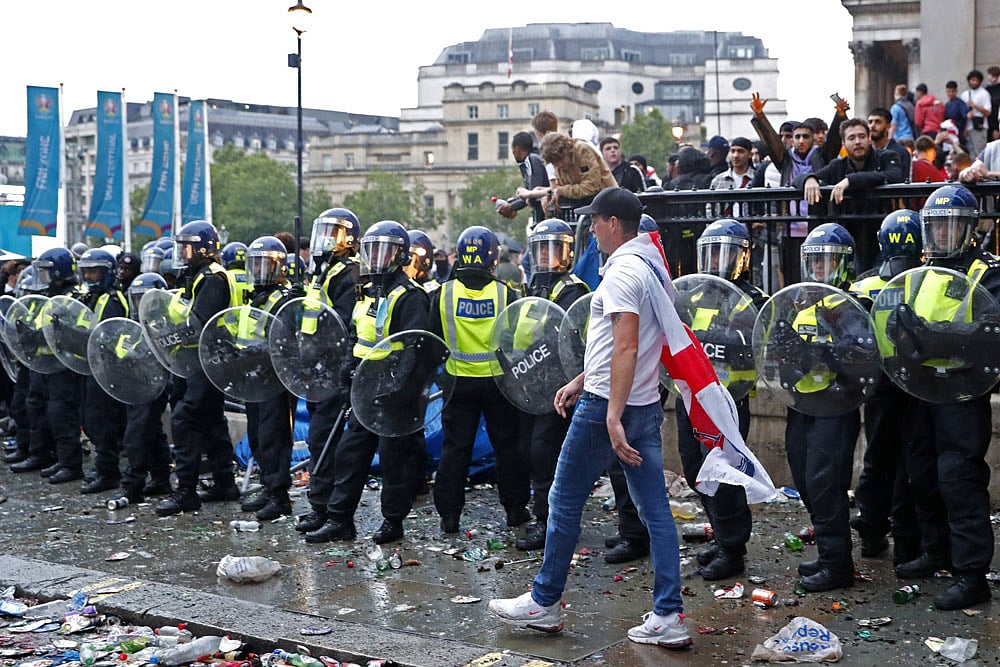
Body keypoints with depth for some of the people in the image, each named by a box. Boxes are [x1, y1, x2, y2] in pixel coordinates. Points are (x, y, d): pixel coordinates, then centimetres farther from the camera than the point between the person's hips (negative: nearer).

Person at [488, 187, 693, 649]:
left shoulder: (622, 272, -16)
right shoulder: (652, 266, 15)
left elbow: (626, 349, -25)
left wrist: (613, 417, -29)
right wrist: (580, 382, 26)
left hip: (606, 406, -9)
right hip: (646, 405, 9)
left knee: (565, 501, 5)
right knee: (655, 510, 6)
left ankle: (544, 603, 17)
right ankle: (669, 617, 6)